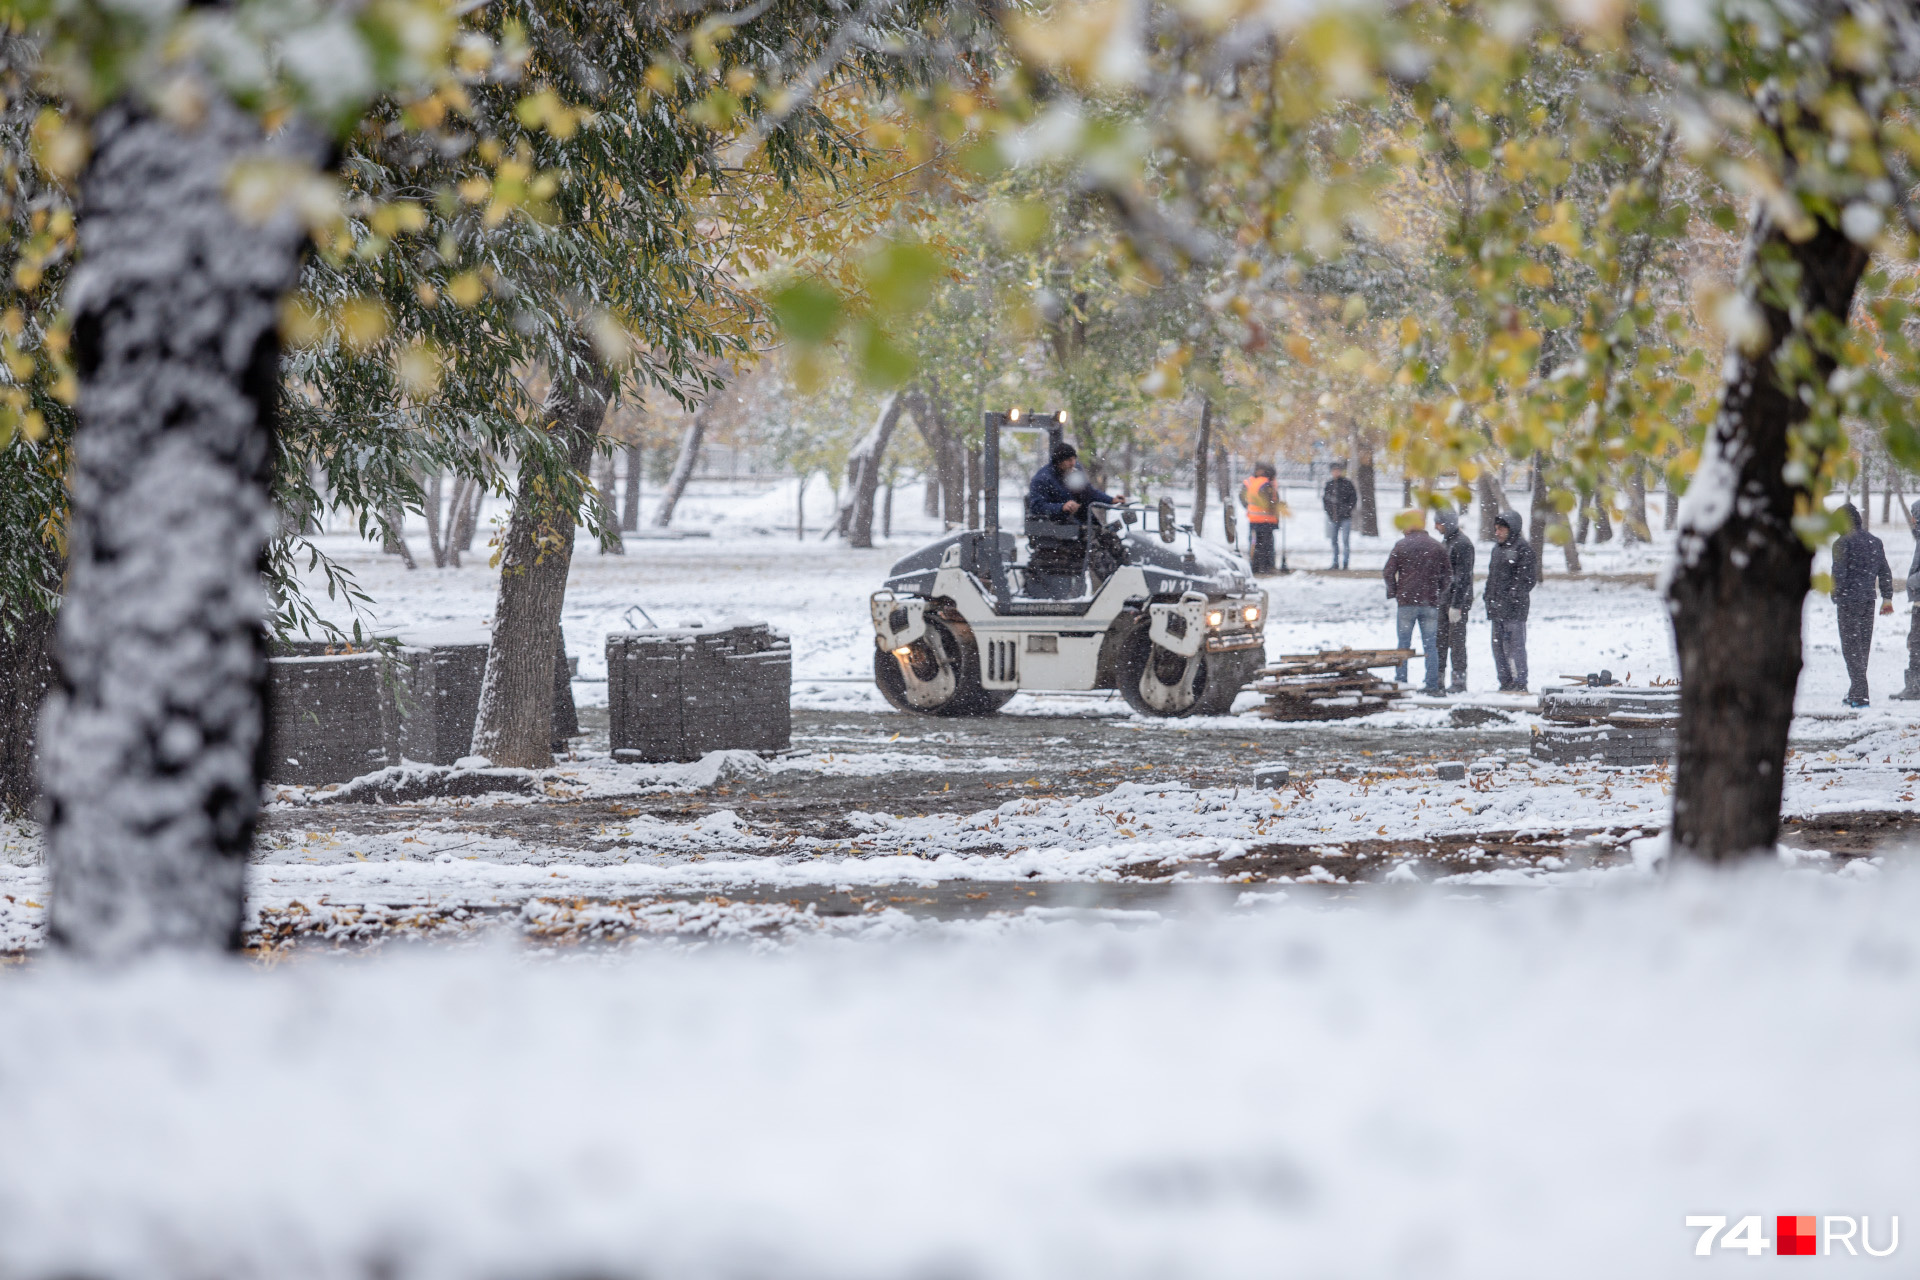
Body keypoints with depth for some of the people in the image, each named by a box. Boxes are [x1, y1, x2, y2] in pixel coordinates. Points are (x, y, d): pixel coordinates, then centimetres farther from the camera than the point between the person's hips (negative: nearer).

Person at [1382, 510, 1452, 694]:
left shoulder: (1401, 546, -3)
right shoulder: (1438, 547, 6)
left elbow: (1388, 573, -5)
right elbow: (1448, 574, 8)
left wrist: (1393, 592, 9)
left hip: (1407, 601, -3)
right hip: (1431, 603, 3)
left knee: (1403, 644, 5)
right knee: (1430, 645, 6)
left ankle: (1400, 681, 2)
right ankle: (1432, 684, 2)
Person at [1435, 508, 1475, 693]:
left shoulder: (1462, 544, -14)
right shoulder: (1444, 542, 14)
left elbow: (1464, 577, -19)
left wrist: (1456, 605, -22)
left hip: (1459, 600, -9)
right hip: (1443, 600, 9)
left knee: (1456, 641, -5)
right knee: (1439, 640, 8)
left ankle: (1460, 681, 0)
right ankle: (1438, 679, 13)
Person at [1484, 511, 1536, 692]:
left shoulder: (1523, 550, -7)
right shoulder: (1498, 548, 19)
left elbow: (1525, 580, -12)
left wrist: (1512, 597, -17)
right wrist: (1488, 596, 14)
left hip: (1514, 609, -9)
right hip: (1497, 607, 9)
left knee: (1515, 645, -8)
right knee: (1498, 645, 10)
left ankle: (1520, 683, -6)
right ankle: (1505, 682, 16)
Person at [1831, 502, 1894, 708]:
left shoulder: (1843, 543, -9)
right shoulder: (1874, 541, 13)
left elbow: (1838, 573, -15)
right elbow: (1885, 572, 15)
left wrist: (1836, 597, -6)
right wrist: (1887, 598, 17)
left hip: (1849, 599, -7)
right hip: (1869, 600, 7)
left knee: (1851, 646, -5)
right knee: (1864, 646, 13)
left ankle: (1860, 694, -12)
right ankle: (1855, 693, 19)